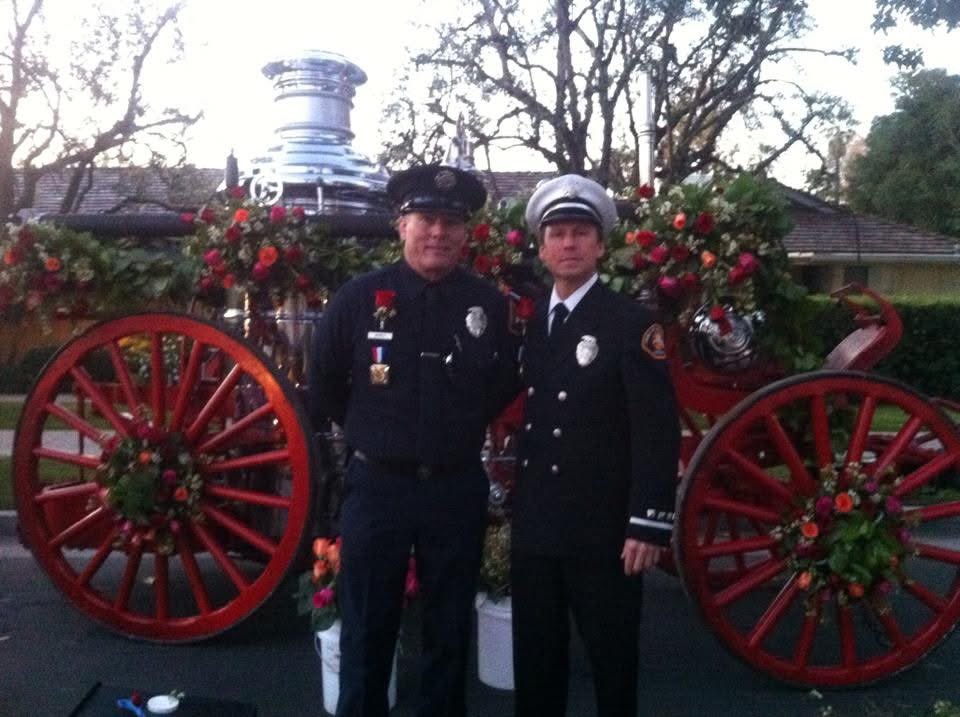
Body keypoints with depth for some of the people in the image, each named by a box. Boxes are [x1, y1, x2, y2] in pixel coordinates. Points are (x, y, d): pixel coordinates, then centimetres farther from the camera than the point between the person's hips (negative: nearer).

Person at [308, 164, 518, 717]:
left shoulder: (488, 303, -2)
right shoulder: (360, 296, -7)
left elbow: (505, 384, 13)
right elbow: (324, 385, 5)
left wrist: (461, 430, 9)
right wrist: (371, 434, 9)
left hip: (458, 488, 2)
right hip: (377, 485, -1)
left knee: (451, 626, 16)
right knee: (368, 628, 10)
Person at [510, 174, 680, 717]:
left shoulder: (632, 323, -8)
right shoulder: (528, 323, 10)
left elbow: (658, 430, -12)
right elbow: (527, 417, 11)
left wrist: (648, 523, -17)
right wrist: (516, 504, 9)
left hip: (602, 528, -5)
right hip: (535, 525, 5)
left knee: (612, 657, 10)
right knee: (534, 656, 16)